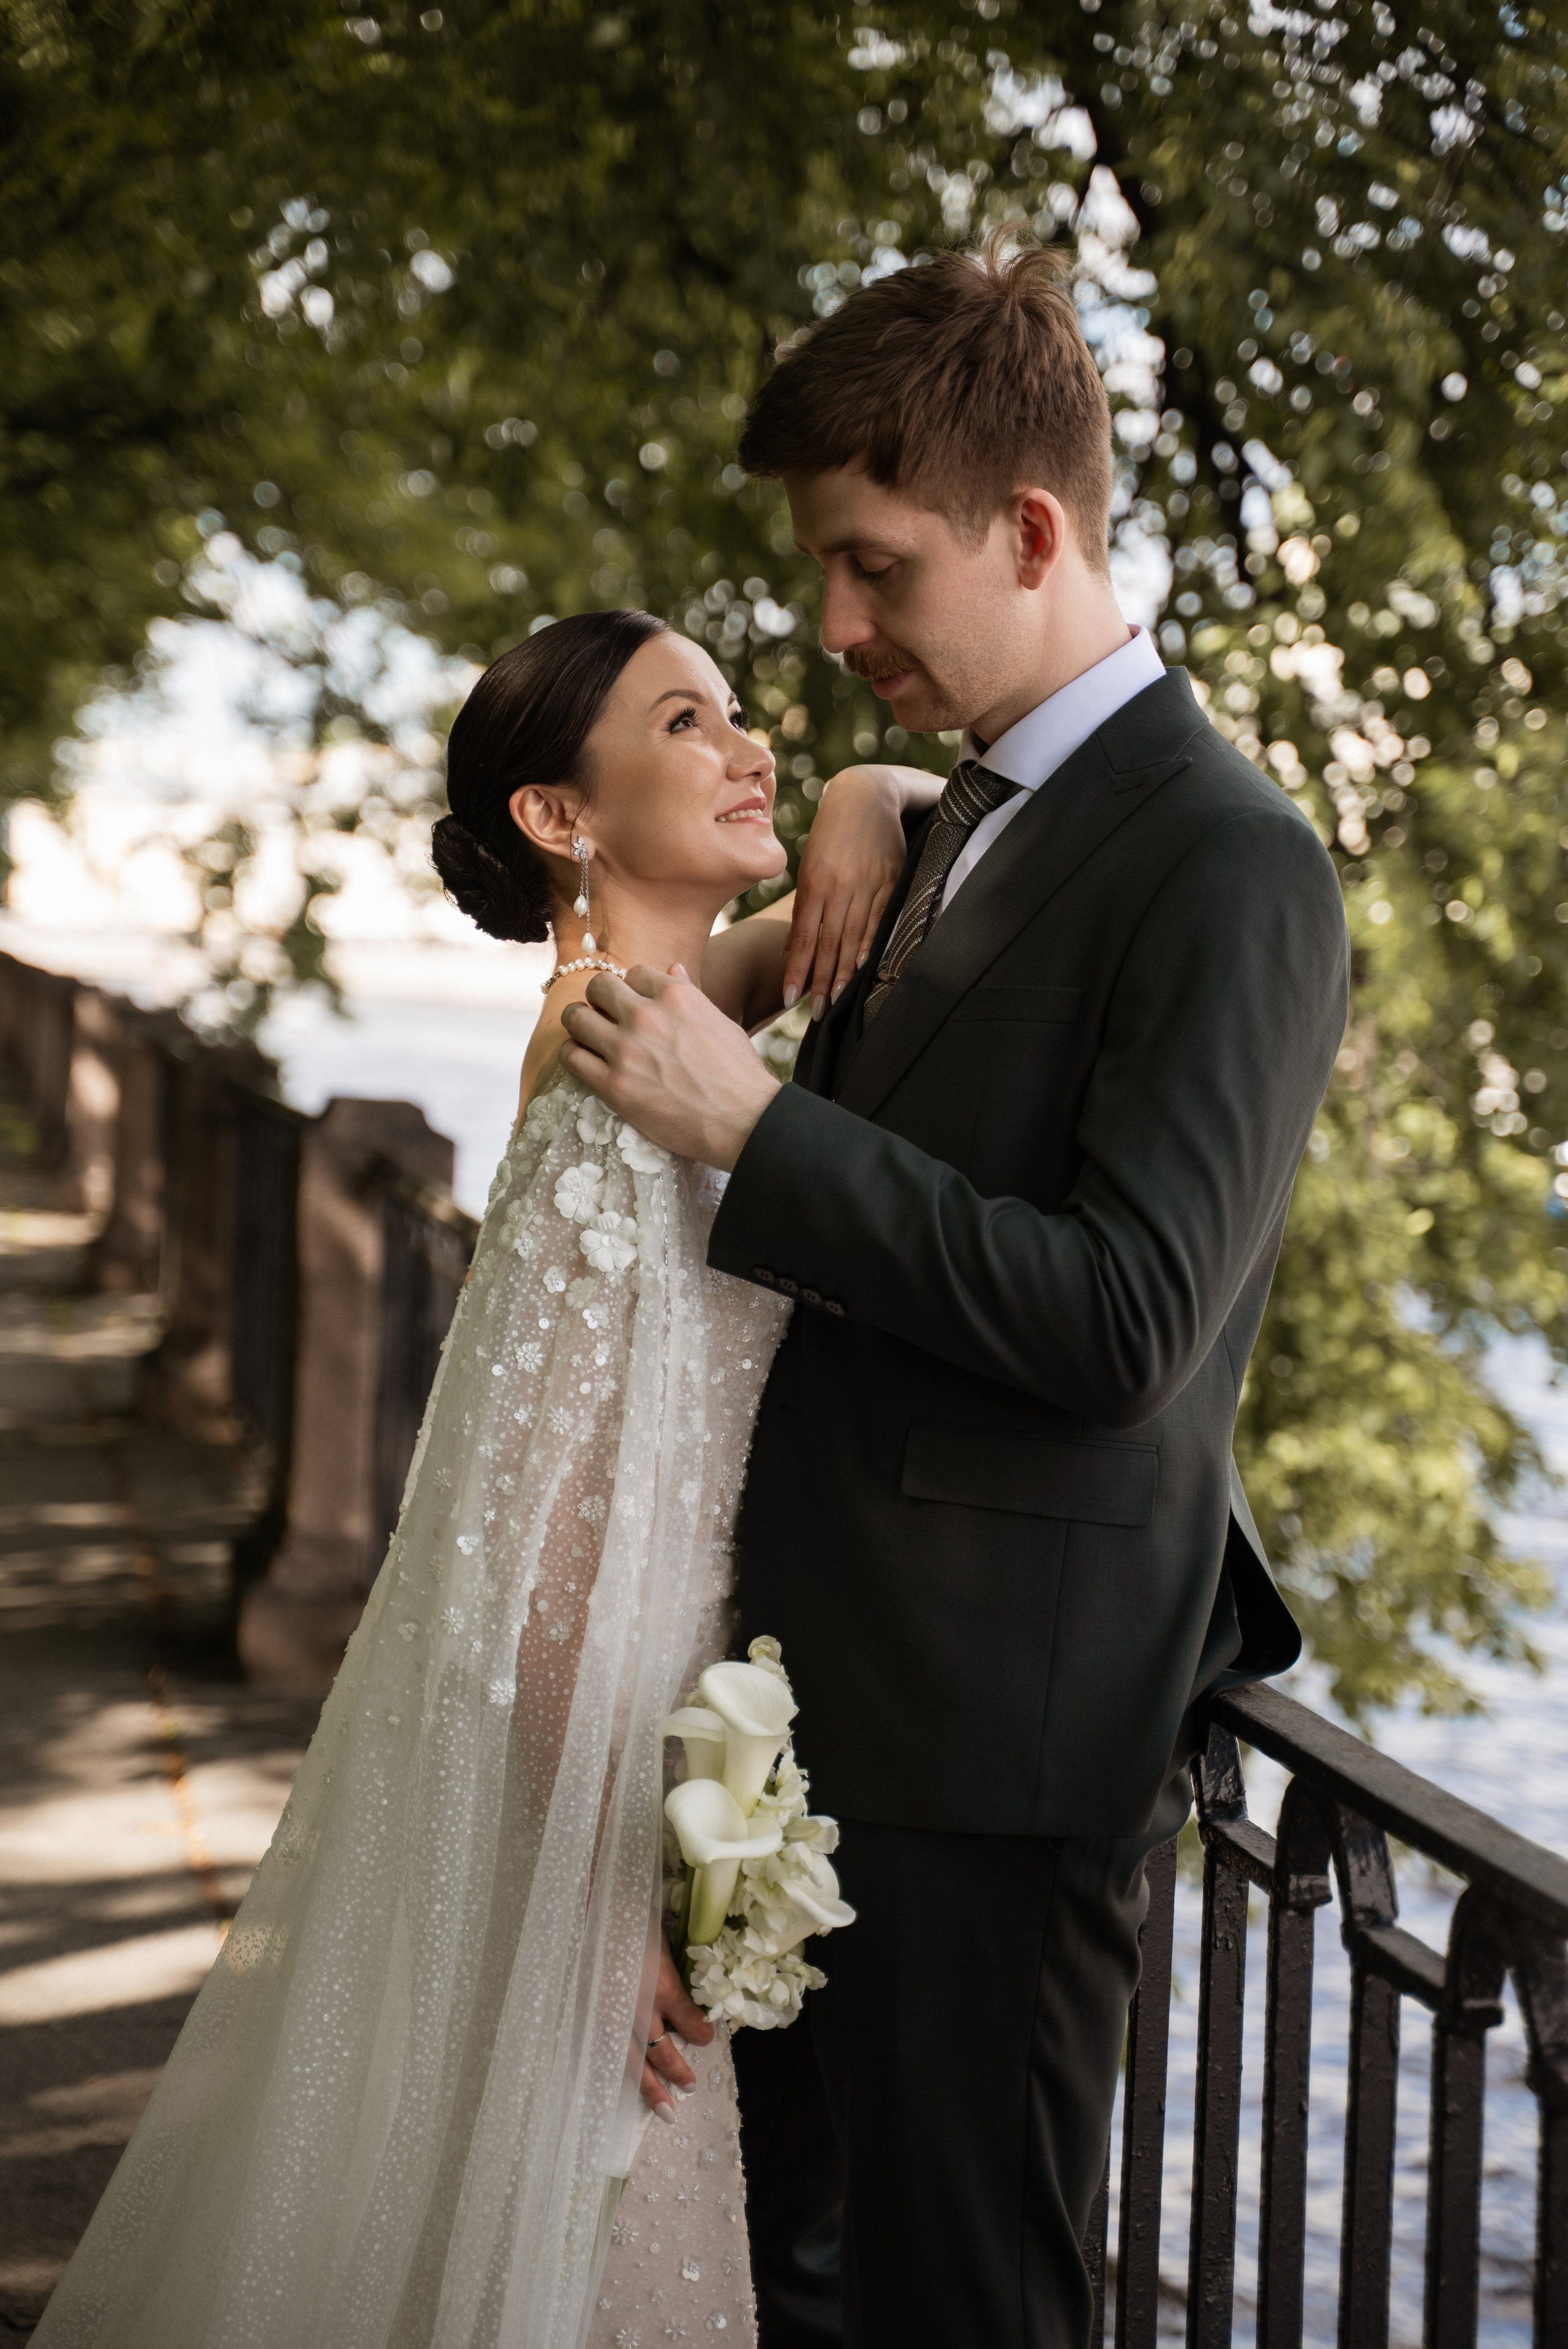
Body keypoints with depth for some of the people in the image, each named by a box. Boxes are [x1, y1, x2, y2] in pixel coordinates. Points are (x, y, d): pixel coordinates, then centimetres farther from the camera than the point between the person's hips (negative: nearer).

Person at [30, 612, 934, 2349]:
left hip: (678, 1719, 9)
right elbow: (556, 1549, -23)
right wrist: (618, 1895, -22)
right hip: (598, 1781, -9)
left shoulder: (657, 1003, 4)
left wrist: (871, 799, -6)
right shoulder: (625, 1076, -21)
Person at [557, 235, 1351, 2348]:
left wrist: (754, 1127, -20)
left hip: (1005, 1718, -9)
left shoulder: (1228, 864, -15)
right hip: (828, 1681, 9)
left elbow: (1128, 1317, -23)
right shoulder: (965, 821, 14)